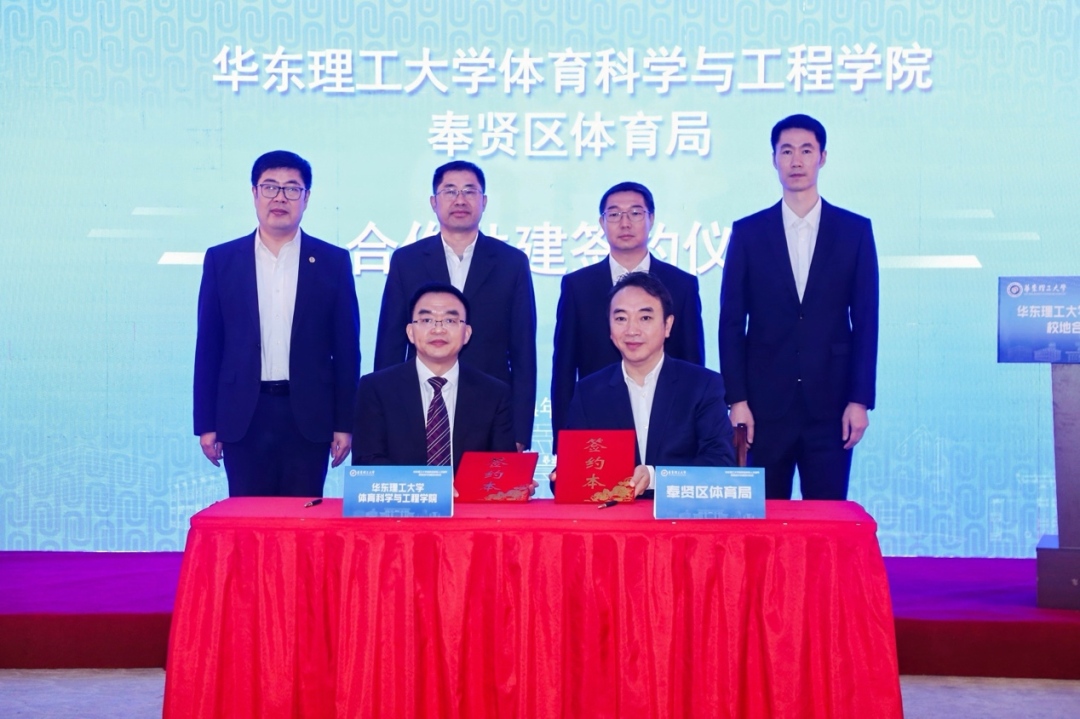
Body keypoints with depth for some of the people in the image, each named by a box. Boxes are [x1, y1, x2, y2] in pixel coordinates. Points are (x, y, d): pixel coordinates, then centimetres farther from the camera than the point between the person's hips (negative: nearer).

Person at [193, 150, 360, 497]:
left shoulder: (333, 261, 4)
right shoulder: (222, 260, 6)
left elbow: (346, 348, 4)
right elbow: (208, 347, 6)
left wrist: (345, 424, 0)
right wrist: (206, 423, 2)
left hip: (308, 416, 0)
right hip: (243, 416, 1)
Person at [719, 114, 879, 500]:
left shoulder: (854, 230, 5)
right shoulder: (747, 232, 5)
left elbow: (865, 321, 3)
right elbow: (731, 323, 2)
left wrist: (860, 399, -3)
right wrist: (736, 400, -5)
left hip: (830, 405, 0)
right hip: (765, 405, 0)